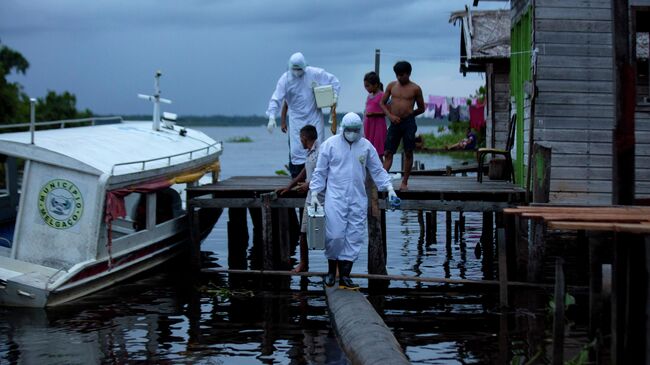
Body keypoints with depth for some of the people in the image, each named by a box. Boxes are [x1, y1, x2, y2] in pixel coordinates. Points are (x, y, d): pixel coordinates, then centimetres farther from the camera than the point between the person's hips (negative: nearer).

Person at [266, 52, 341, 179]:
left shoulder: (315, 73, -6)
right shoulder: (285, 79, -9)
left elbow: (334, 81, 7)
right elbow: (276, 99, -13)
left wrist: (335, 95, -7)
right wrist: (271, 117, -24)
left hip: (315, 117, 1)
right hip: (296, 119, -1)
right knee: (296, 150, -4)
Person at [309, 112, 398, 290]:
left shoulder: (366, 146, 6)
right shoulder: (330, 144, -1)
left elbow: (378, 170, 12)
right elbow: (320, 171, 3)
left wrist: (389, 187, 1)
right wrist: (314, 193, -3)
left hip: (358, 200, 3)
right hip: (335, 198, -3)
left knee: (354, 238, 0)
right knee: (335, 235, -8)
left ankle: (344, 276, 6)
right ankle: (331, 270, 13)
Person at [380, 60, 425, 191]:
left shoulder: (415, 89, 0)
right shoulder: (391, 86, 7)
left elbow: (421, 108, 9)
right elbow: (382, 103, 12)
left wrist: (408, 115, 3)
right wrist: (390, 115, -4)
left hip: (408, 123, -2)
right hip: (394, 123, 2)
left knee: (408, 153, 2)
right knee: (388, 152, -3)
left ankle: (405, 182, 9)